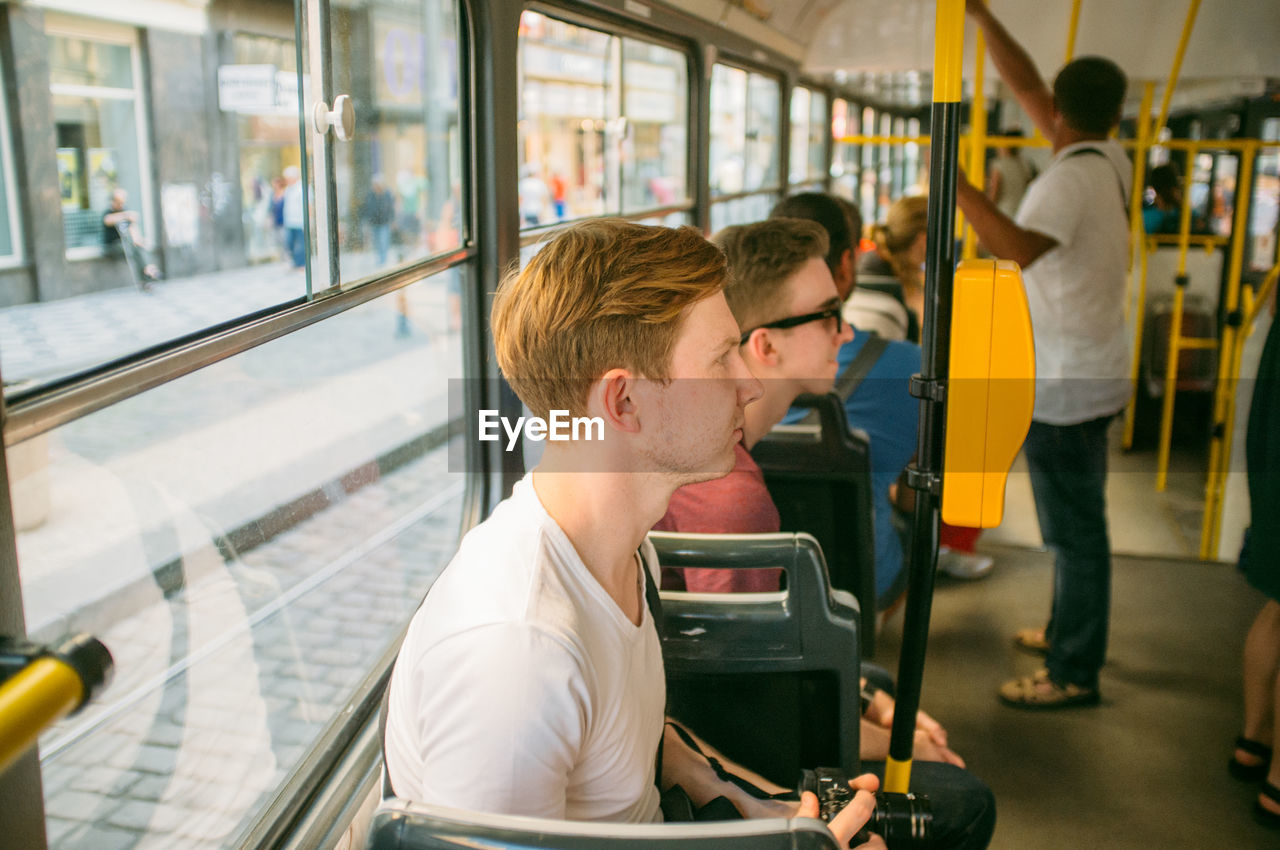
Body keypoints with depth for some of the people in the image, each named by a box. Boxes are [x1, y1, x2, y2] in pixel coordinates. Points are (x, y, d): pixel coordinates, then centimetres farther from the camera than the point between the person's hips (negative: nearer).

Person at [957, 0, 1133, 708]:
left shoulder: (1070, 178, -21)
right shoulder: (1109, 162, 5)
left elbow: (1018, 248, -39)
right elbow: (1024, 87, 11)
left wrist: (955, 183, -35)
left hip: (1064, 386, -9)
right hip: (1088, 375, 9)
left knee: (1074, 529, 0)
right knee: (1076, 523, 22)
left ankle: (1074, 673, 11)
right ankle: (1069, 631, 38)